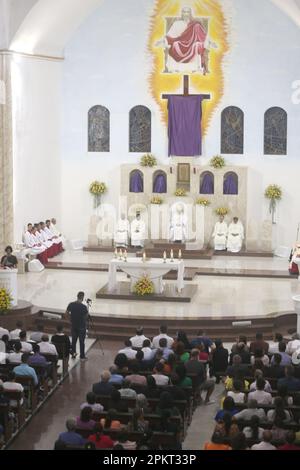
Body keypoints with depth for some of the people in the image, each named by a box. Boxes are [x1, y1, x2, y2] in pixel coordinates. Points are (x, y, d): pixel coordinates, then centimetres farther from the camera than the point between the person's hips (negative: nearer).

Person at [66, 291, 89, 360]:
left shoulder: (71, 304, -8)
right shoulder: (84, 307, -22)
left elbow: (67, 313, 4)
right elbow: (86, 316, -10)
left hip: (74, 325, 4)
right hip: (82, 326, -4)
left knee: (74, 340, 17)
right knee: (81, 341, 6)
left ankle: (73, 354, 25)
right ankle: (82, 356, 15)